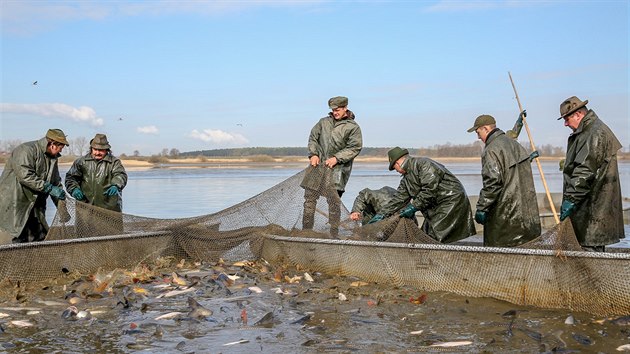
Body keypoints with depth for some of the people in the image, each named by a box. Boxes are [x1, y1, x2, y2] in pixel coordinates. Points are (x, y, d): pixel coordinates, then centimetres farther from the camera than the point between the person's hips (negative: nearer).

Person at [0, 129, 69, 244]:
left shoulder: (52, 158, 14)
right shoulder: (27, 150, -14)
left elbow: (56, 183, 19)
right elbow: (25, 176, -26)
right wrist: (49, 188, -24)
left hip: (34, 207, 9)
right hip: (12, 205, -9)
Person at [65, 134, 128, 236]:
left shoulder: (114, 162, 6)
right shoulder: (81, 162, 13)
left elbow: (120, 175, -9)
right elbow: (71, 177, 12)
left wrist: (116, 185, -31)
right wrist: (74, 189, -9)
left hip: (109, 206, -2)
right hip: (86, 206, 2)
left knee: (113, 233, -2)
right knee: (84, 233, 3)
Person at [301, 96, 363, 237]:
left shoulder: (353, 127, 1)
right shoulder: (324, 122, 15)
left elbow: (355, 148, -5)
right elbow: (313, 138, 19)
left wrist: (336, 158, -14)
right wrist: (313, 154, 3)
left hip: (336, 168, -5)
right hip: (317, 164, 5)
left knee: (333, 200, -10)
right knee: (309, 197, 4)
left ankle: (334, 234, -3)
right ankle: (306, 231, 12)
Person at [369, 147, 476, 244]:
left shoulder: (423, 164, -14)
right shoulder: (406, 179, 16)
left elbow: (430, 189, -23)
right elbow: (399, 198, 16)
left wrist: (414, 207, -19)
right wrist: (383, 214, 10)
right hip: (436, 206, 9)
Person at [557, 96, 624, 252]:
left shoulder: (596, 133, -17)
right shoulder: (586, 131, 16)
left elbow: (585, 171, -24)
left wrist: (570, 199, -25)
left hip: (594, 204, -10)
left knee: (591, 247, -7)